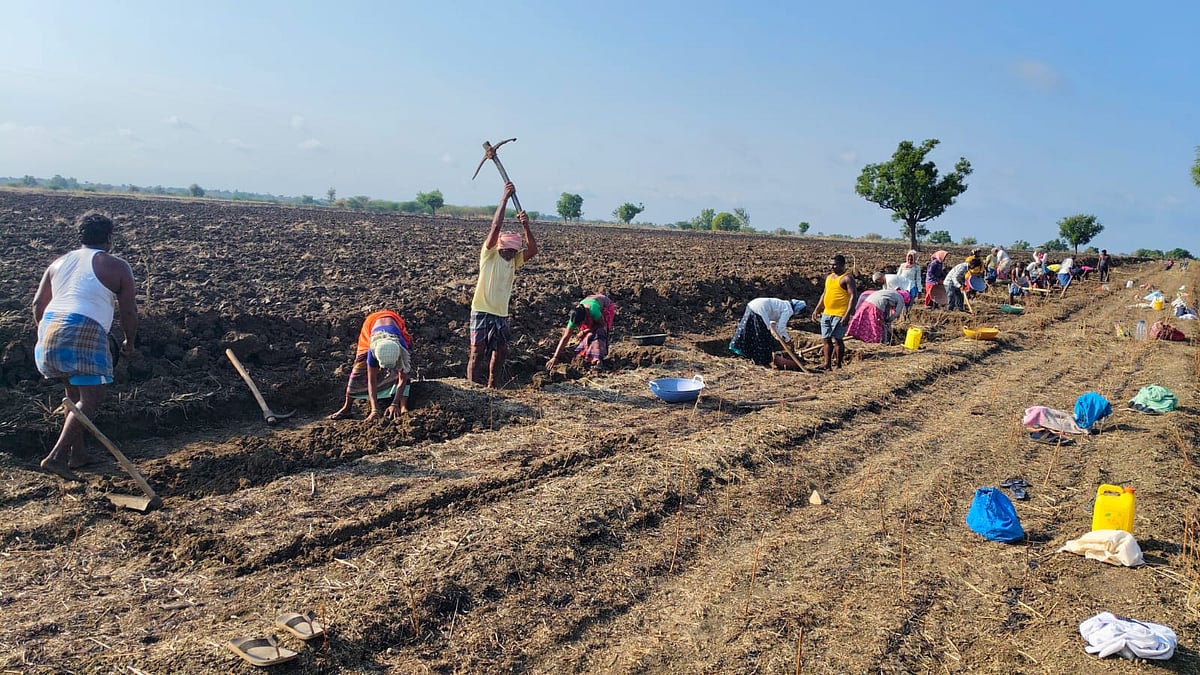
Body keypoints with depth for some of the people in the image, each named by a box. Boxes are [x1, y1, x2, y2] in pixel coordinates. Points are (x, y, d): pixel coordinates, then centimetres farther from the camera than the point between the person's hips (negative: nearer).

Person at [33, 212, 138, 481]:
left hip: (49, 329, 7)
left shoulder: (59, 263, 20)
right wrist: (129, 342, 17)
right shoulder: (117, 267, 4)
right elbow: (129, 311, 2)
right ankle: (56, 456, -18)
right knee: (90, 398, -6)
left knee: (74, 393, 21)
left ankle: (77, 453, 24)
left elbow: (38, 304, 19)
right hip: (84, 333, -7)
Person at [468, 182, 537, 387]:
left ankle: (491, 387, 27)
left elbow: (533, 250, -4)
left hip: (501, 314, 6)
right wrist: (505, 197, -17)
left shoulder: (514, 260, 10)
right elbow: (496, 225, -17)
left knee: (501, 352, 12)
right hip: (482, 311, -6)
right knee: (477, 353, -5)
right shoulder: (489, 254, -7)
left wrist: (526, 226, -16)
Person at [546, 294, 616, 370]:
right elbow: (565, 338, -26)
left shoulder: (593, 310, -45)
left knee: (600, 333, -22)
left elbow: (602, 324, -24)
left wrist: (585, 331, -25)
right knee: (588, 334, -10)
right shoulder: (575, 317, -29)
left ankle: (598, 360, -20)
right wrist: (555, 357, -28)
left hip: (606, 307, -4)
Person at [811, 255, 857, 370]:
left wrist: (847, 314, -21)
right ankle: (827, 365, 12)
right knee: (826, 339, 7)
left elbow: (853, 296, -14)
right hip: (826, 314, 8)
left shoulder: (847, 278, -8)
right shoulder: (829, 277, 17)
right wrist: (817, 309, 20)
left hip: (839, 315, -8)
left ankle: (839, 365, 3)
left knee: (837, 339, -6)